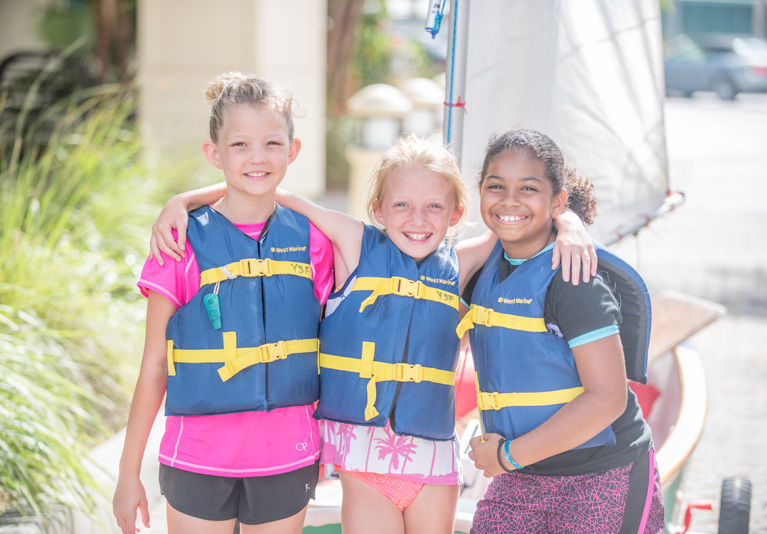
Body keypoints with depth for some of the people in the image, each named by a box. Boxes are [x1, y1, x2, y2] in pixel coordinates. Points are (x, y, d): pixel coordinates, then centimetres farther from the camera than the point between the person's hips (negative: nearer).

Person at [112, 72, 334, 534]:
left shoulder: (311, 241, 2)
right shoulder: (184, 242, -5)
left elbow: (321, 350, 11)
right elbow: (154, 366, -2)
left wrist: (326, 450, 11)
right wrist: (129, 473, -1)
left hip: (288, 459, 2)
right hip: (198, 458, -2)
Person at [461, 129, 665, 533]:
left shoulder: (573, 282, -17)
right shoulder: (487, 269, 5)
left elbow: (606, 398, -22)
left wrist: (510, 453, -18)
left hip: (602, 484, -6)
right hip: (519, 482, 6)